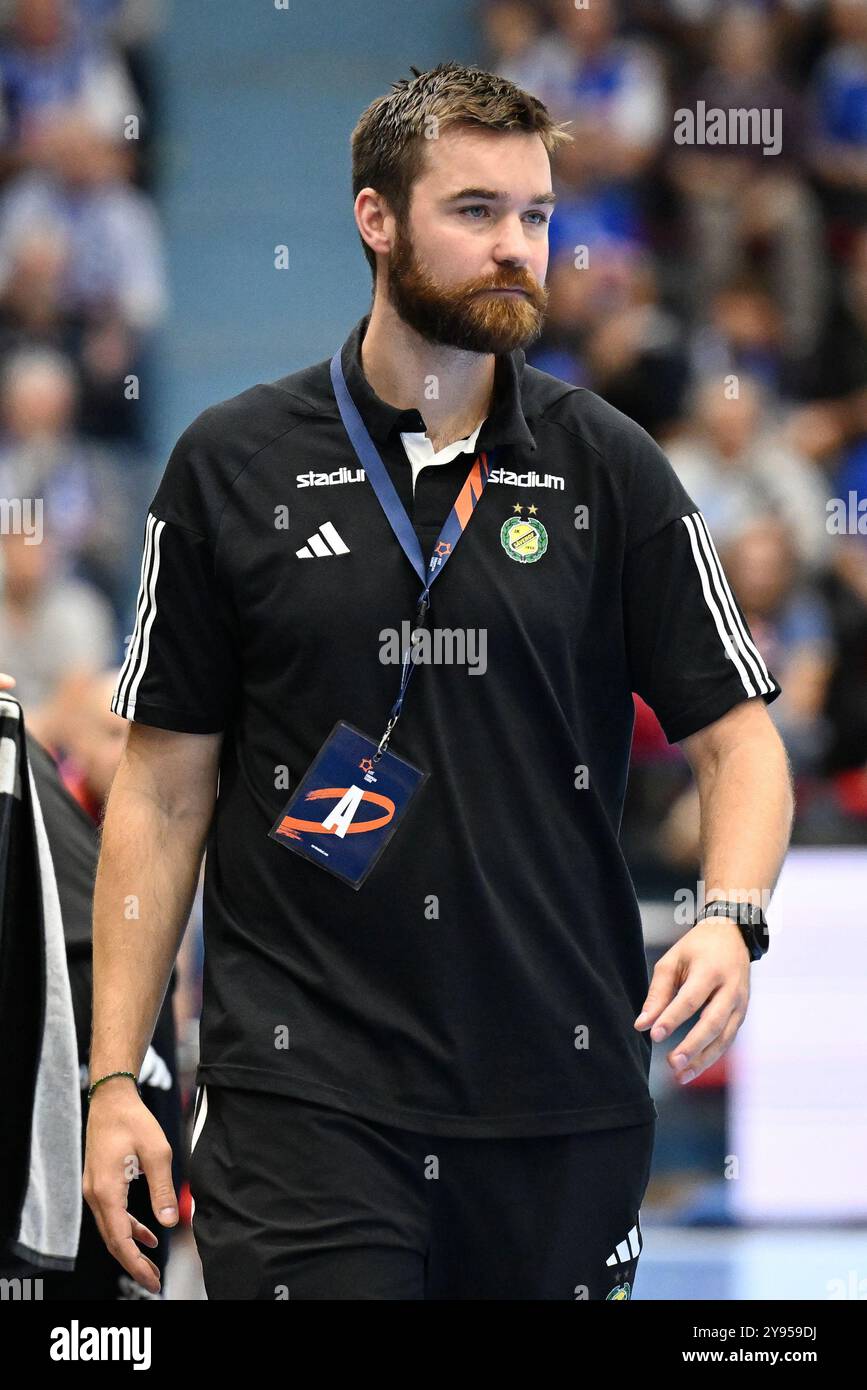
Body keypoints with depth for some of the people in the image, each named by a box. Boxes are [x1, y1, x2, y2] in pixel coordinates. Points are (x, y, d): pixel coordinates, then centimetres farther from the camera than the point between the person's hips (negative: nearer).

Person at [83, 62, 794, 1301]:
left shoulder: (607, 468, 5)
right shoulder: (233, 466, 3)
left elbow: (736, 735, 5)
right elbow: (164, 788, 5)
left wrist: (731, 919, -16)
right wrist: (114, 1075, 0)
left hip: (562, 1102, 2)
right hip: (301, 1093, -2)